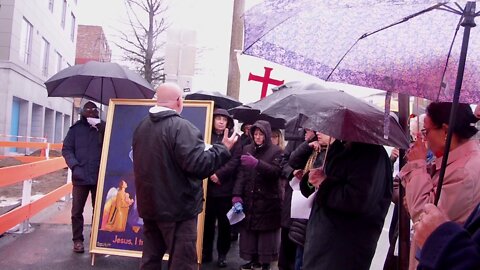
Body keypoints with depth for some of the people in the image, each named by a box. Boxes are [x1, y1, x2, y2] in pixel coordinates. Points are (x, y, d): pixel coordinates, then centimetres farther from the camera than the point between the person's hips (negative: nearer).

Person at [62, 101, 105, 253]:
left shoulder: (103, 128, 4)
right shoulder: (76, 129, 5)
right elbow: (66, 149, 3)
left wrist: (100, 127, -17)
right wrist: (74, 165, -12)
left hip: (99, 176, 0)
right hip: (80, 177, 0)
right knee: (77, 211, 7)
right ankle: (77, 240, 20)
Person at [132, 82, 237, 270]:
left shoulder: (142, 126, 8)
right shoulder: (181, 127, -18)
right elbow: (199, 165, -24)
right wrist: (223, 148, -10)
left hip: (149, 205, 8)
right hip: (177, 208, -8)